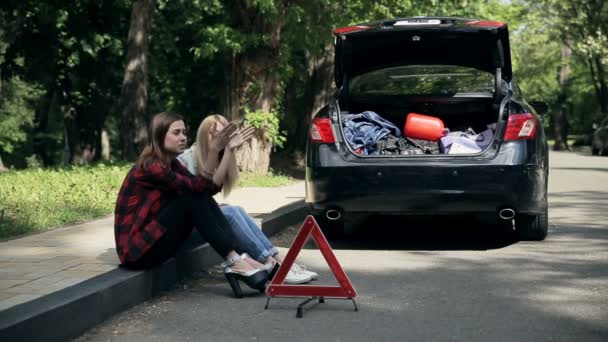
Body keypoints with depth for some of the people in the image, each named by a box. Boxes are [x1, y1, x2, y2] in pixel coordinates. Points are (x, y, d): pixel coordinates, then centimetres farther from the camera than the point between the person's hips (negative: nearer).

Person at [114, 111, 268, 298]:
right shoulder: (150, 167, -18)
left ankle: (238, 258, -16)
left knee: (202, 197, -5)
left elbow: (210, 187, -4)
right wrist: (213, 151, -33)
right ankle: (235, 262, -20)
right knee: (194, 198, -18)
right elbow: (196, 186, -26)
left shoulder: (171, 163, 8)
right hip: (138, 249, -9)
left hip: (153, 238, 9)